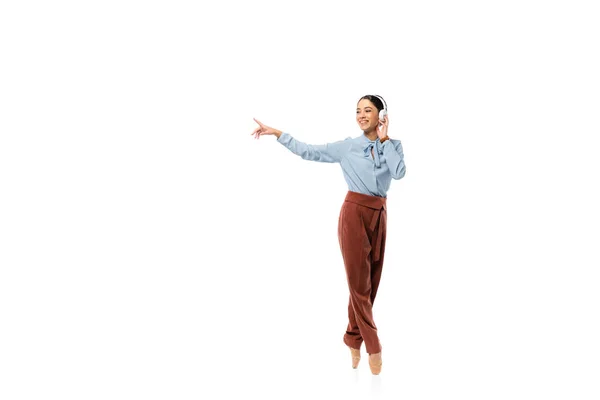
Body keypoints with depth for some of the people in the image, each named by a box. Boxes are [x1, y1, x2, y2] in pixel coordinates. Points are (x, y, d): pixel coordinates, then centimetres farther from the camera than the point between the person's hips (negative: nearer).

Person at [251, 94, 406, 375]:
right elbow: (308, 152, 0)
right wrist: (277, 133, -3)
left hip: (379, 215, 4)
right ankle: (373, 347, 7)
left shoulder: (393, 145, 5)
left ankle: (354, 341, 24)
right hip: (354, 213, -3)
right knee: (359, 284, -2)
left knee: (371, 283, 9)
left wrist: (384, 139, -9)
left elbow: (399, 172, -14)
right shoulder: (347, 146, -1)